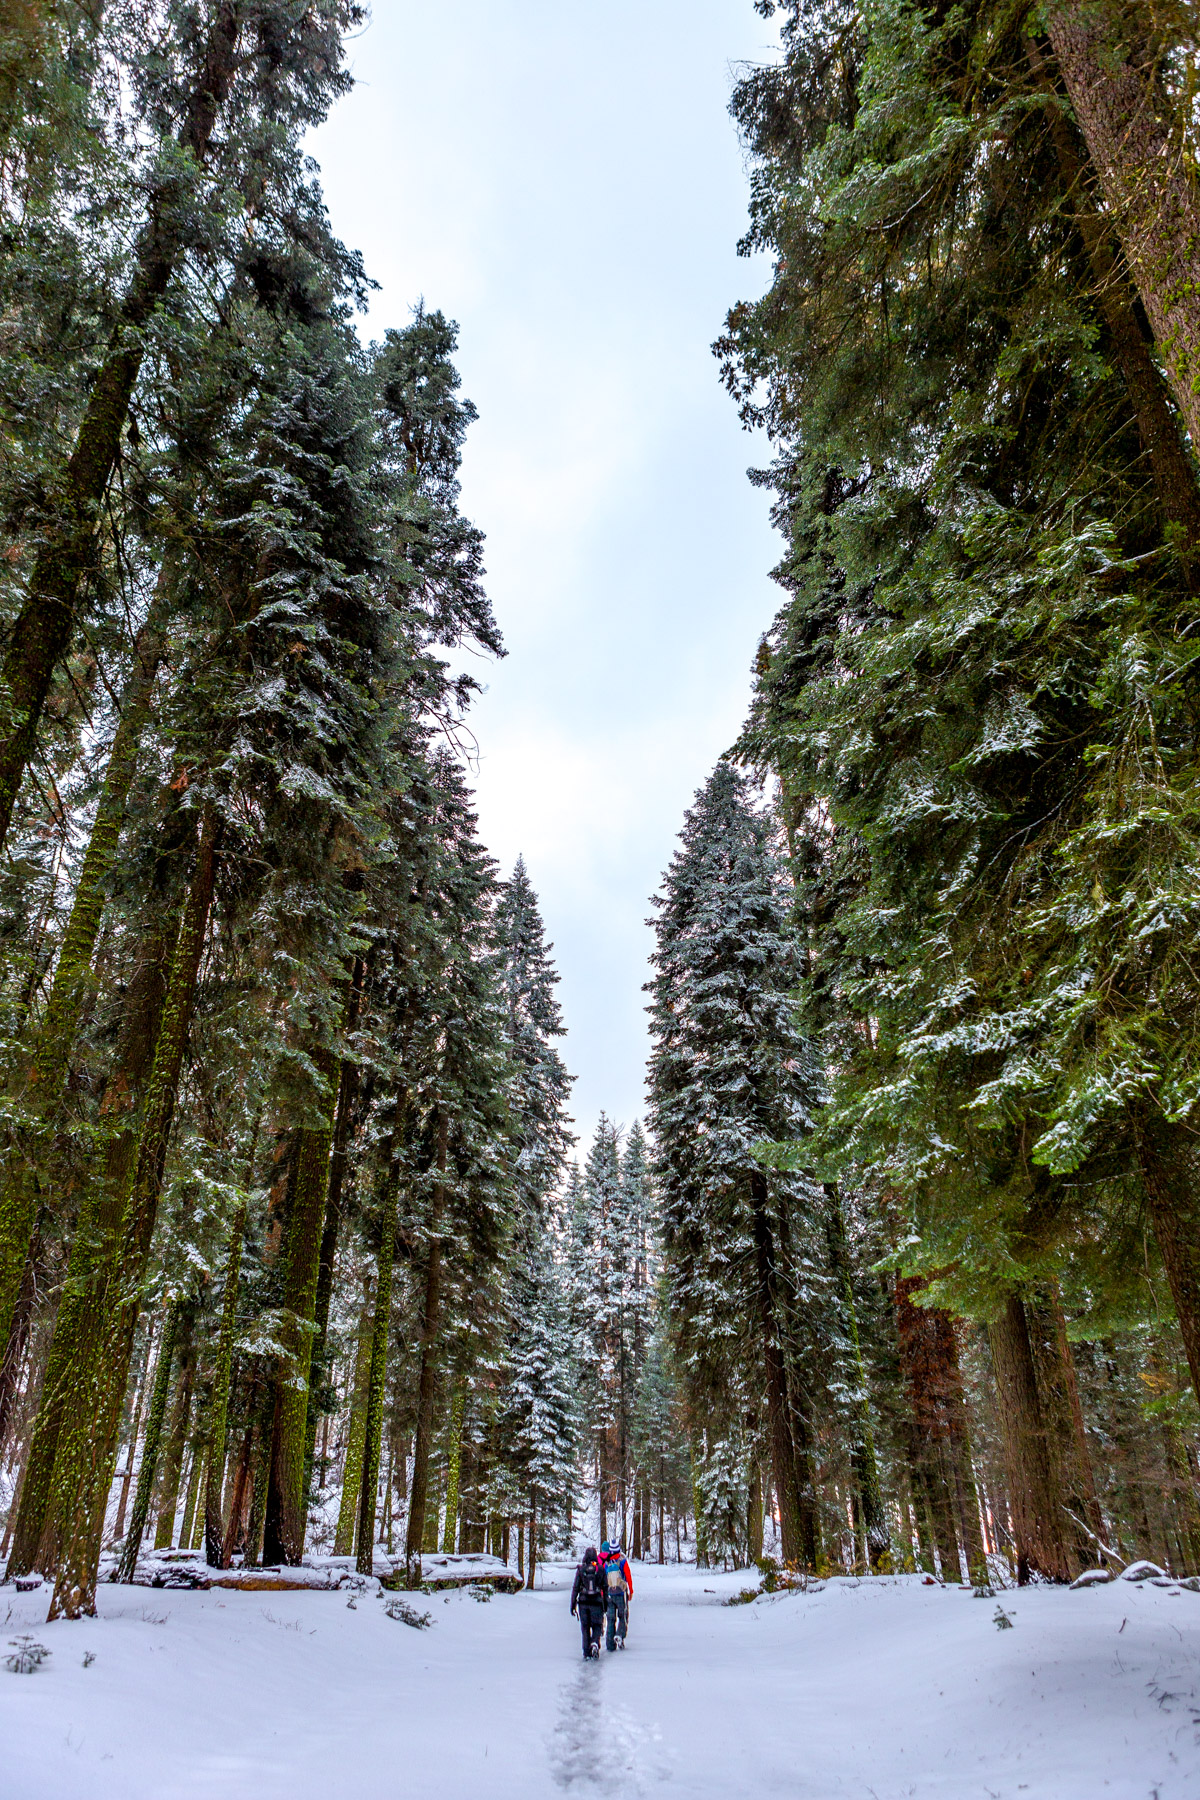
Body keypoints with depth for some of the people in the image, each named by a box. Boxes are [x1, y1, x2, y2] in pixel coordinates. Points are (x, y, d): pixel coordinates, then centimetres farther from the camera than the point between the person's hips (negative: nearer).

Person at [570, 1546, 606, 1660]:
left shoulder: (580, 1569, -3)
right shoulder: (600, 1569, -2)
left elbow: (575, 1588, -2)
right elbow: (605, 1588, 1)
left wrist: (573, 1605, 3)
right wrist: (606, 1603, 10)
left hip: (583, 1602, 0)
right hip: (597, 1602, 0)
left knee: (585, 1628, 12)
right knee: (597, 1625, 14)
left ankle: (586, 1653, 9)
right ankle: (595, 1643, -12)